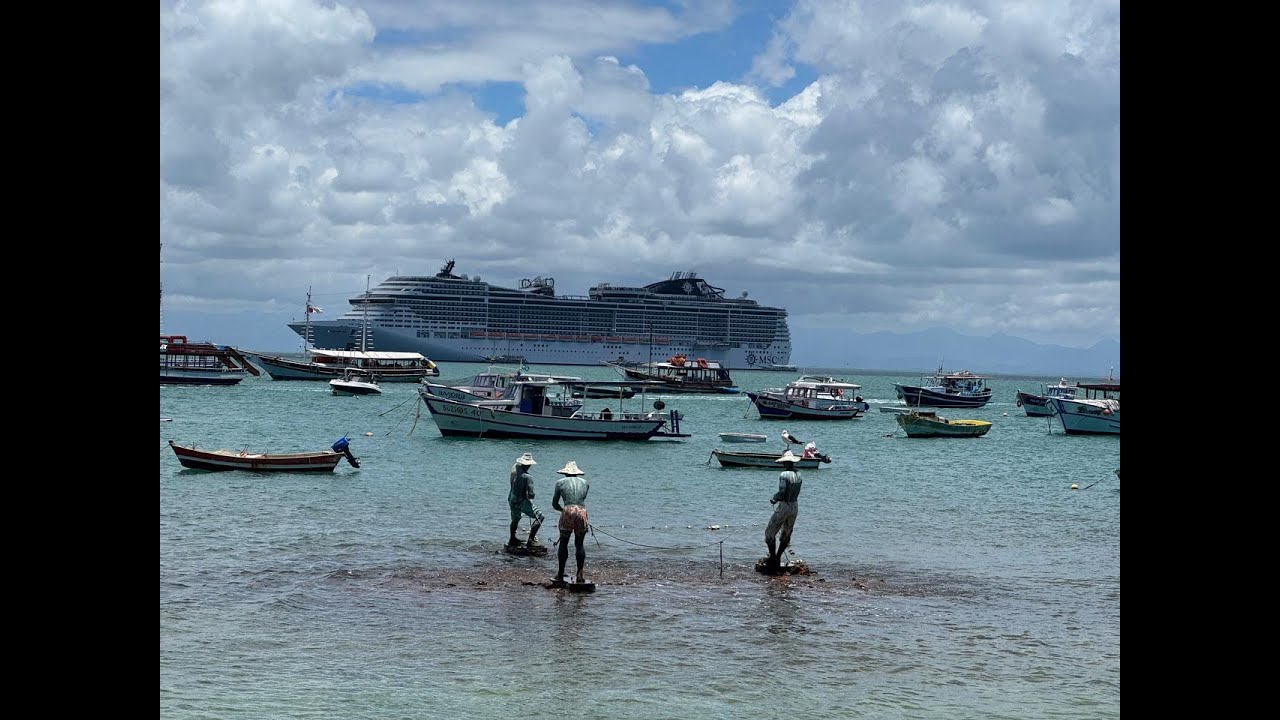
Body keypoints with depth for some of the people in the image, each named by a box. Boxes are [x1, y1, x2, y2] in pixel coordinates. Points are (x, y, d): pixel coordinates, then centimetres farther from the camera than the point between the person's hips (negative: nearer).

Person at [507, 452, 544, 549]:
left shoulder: (515, 468, -6)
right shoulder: (528, 477, -25)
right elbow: (530, 494, -24)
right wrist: (531, 496, -3)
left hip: (511, 499, 8)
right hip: (522, 501, -8)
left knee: (515, 519, 29)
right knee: (539, 517, -3)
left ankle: (512, 540, 46)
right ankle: (530, 541, -9)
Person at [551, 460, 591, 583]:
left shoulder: (560, 482, 14)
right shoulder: (585, 483, 20)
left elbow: (554, 504, 18)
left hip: (568, 512, -2)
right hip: (582, 512, 2)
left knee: (563, 543, 11)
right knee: (579, 544, 11)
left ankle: (560, 574, 14)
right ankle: (579, 575, 6)